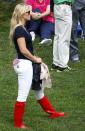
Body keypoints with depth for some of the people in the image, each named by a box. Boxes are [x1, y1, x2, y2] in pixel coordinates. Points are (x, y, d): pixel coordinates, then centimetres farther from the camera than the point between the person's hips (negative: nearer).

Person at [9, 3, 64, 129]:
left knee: (38, 89, 22)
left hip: (27, 63, 10)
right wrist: (35, 59, -11)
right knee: (23, 95, -1)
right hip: (24, 64, -10)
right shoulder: (19, 30, -20)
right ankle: (18, 123, 8)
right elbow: (23, 50, -23)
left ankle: (51, 112, 36)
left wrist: (33, 58, 7)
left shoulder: (21, 28, 11)